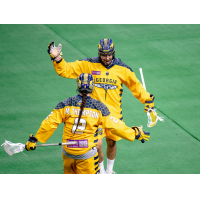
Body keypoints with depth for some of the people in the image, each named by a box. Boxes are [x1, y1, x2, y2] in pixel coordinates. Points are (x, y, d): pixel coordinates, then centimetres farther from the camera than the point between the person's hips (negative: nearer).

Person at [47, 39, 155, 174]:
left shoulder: (122, 69, -1)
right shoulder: (89, 65, -6)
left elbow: (136, 86, 11)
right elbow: (66, 70, -2)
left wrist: (148, 99, 5)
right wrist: (57, 58, -16)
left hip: (114, 113, 2)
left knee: (111, 142, 12)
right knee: (97, 145, -8)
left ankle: (110, 170, 37)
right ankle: (101, 171, 19)